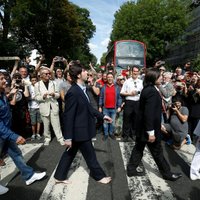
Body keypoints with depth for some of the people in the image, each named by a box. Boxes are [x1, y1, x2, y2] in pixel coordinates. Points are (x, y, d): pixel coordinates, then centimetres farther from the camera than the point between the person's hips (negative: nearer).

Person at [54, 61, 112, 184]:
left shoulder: (82, 88, 4)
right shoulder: (73, 92, -24)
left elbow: (88, 107, 15)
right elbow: (68, 116, -22)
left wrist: (102, 116, 14)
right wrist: (68, 137, -20)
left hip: (82, 128, 9)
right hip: (80, 130, -9)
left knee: (70, 153, 19)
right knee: (90, 155, 11)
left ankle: (60, 176, 35)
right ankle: (99, 176, 33)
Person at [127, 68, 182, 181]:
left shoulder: (147, 89, 8)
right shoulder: (152, 91, -23)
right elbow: (149, 113, -26)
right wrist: (151, 132, -23)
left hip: (142, 127, 9)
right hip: (148, 127, -9)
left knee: (139, 148, 18)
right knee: (157, 152, 9)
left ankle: (132, 169, 30)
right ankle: (167, 173, 29)